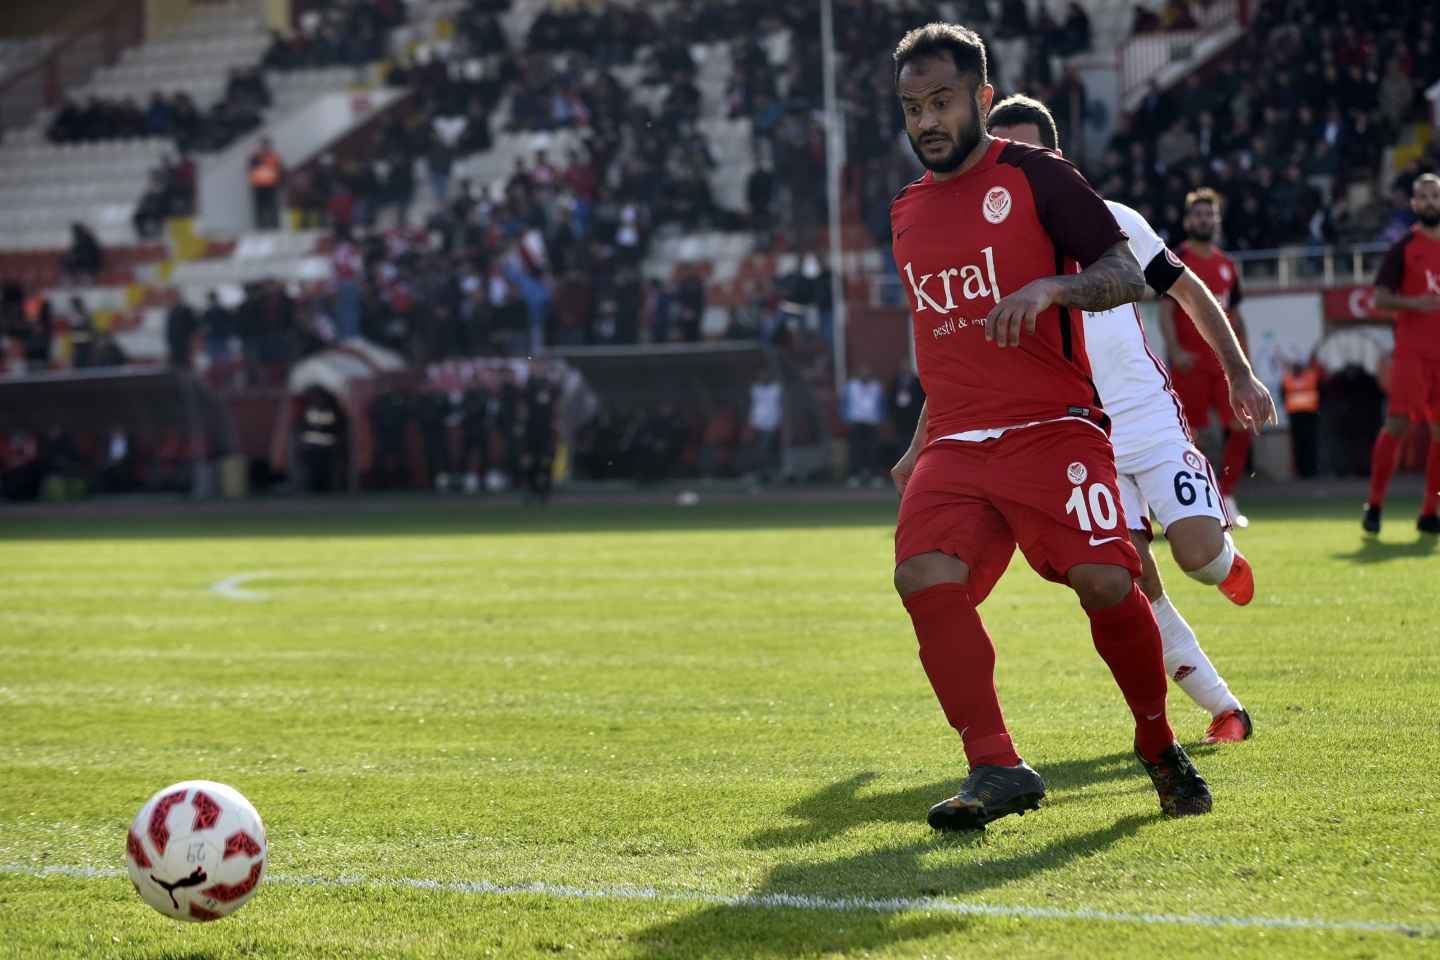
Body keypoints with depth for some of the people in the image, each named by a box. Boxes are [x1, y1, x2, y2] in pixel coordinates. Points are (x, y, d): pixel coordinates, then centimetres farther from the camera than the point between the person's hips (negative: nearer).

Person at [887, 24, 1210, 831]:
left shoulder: (1034, 175, 0)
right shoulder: (909, 212, 18)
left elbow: (1127, 275, -7)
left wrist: (1051, 286, -25)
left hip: (1053, 425, -5)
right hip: (956, 443, 5)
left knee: (1105, 582, -18)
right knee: (925, 576, -20)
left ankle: (1160, 747, 7)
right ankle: (997, 769, -20)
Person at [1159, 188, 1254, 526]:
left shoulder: (1227, 265, 15)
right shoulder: (1177, 261, -1)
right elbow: (1165, 310, -7)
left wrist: (1244, 357, 15)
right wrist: (1174, 350, -21)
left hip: (1225, 360, 5)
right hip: (1190, 363, -5)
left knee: (1241, 427, -6)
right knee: (1188, 434, -2)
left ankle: (1226, 498, 5)